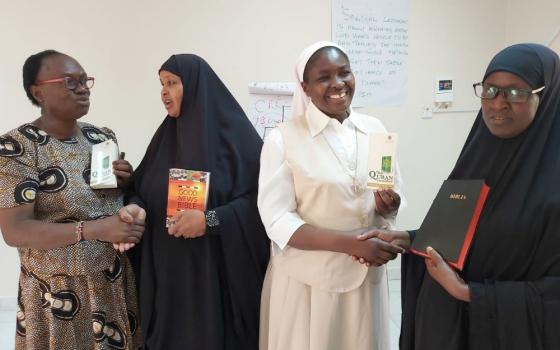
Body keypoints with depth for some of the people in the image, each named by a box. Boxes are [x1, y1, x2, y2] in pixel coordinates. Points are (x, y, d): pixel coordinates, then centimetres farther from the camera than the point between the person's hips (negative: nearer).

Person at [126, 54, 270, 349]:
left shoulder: (234, 132, -8)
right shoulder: (166, 135, 10)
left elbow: (262, 198, -12)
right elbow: (141, 190, 14)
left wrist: (210, 219, -22)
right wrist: (134, 208, -8)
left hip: (216, 273, -5)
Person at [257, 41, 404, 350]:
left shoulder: (375, 130, 2)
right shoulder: (283, 139, -11)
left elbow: (393, 198, 9)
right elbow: (277, 221, -14)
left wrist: (388, 206, -14)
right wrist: (351, 243, -23)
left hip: (366, 276, 4)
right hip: (308, 280, -4)